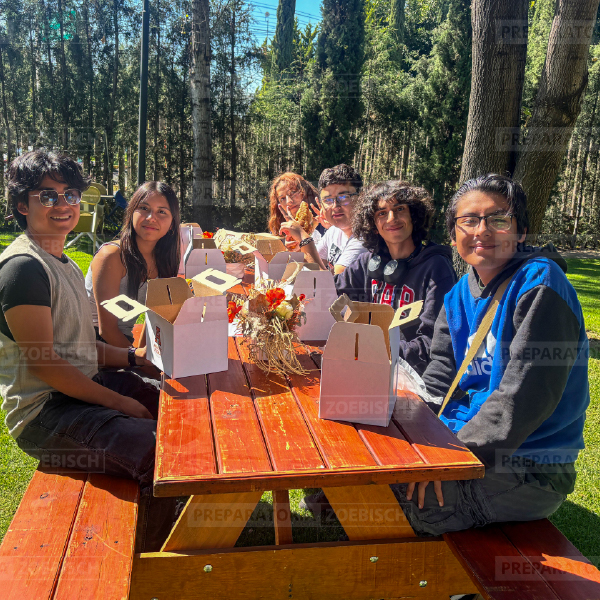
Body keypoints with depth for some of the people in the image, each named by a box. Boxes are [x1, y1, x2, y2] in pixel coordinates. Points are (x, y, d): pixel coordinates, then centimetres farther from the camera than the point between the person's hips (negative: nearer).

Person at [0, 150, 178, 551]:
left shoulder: (67, 265, 16)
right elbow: (44, 363, -20)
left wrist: (134, 357, 4)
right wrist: (119, 403, -16)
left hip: (85, 386, 10)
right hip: (44, 412, -10)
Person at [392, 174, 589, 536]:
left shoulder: (540, 284, -17)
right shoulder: (459, 296, 9)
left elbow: (525, 396, -23)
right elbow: (437, 384, 8)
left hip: (529, 471, -8)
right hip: (462, 440, 8)